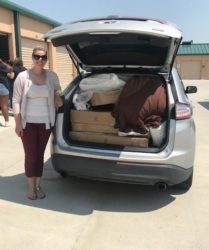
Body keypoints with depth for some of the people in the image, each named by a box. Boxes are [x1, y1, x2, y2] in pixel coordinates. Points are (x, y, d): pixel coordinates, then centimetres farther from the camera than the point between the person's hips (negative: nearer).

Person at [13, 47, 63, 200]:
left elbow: (57, 89, 22)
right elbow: (16, 100, -5)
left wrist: (57, 97, 0)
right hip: (28, 122, -2)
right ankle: (31, 187, 20)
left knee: (40, 154, 10)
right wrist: (17, 123, -9)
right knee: (30, 155, 1)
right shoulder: (23, 76, -8)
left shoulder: (52, 76, 0)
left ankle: (38, 185, 24)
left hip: (45, 122, 2)